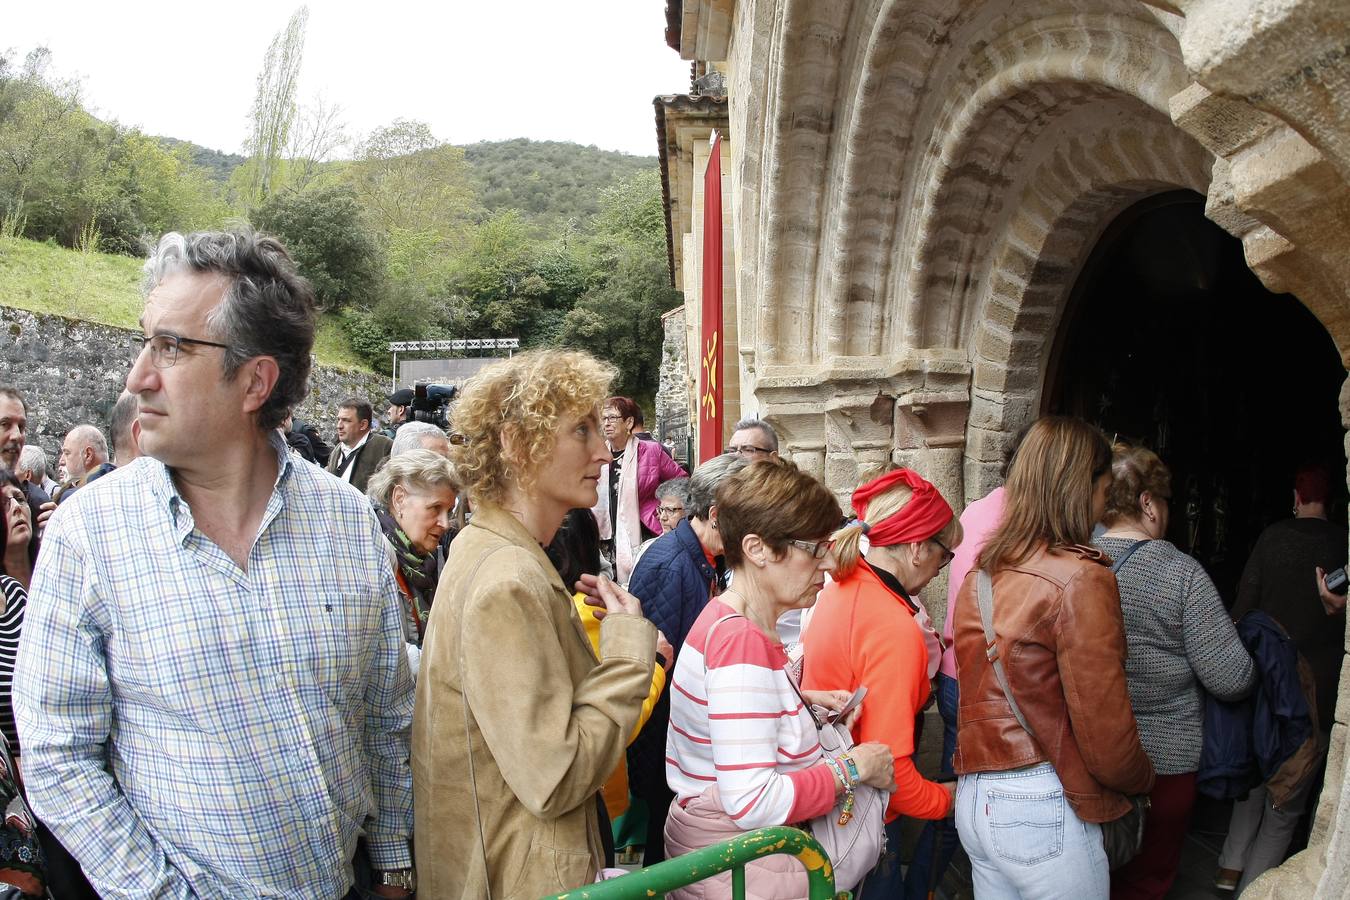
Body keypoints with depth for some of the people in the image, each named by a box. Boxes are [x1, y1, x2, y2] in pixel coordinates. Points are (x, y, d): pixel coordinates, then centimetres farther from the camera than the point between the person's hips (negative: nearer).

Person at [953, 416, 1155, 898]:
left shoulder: (978, 578, 5)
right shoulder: (1081, 578, -15)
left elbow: (989, 695, 8)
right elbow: (1105, 730, -13)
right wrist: (1143, 779, 6)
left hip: (973, 799, 7)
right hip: (1044, 808, -7)